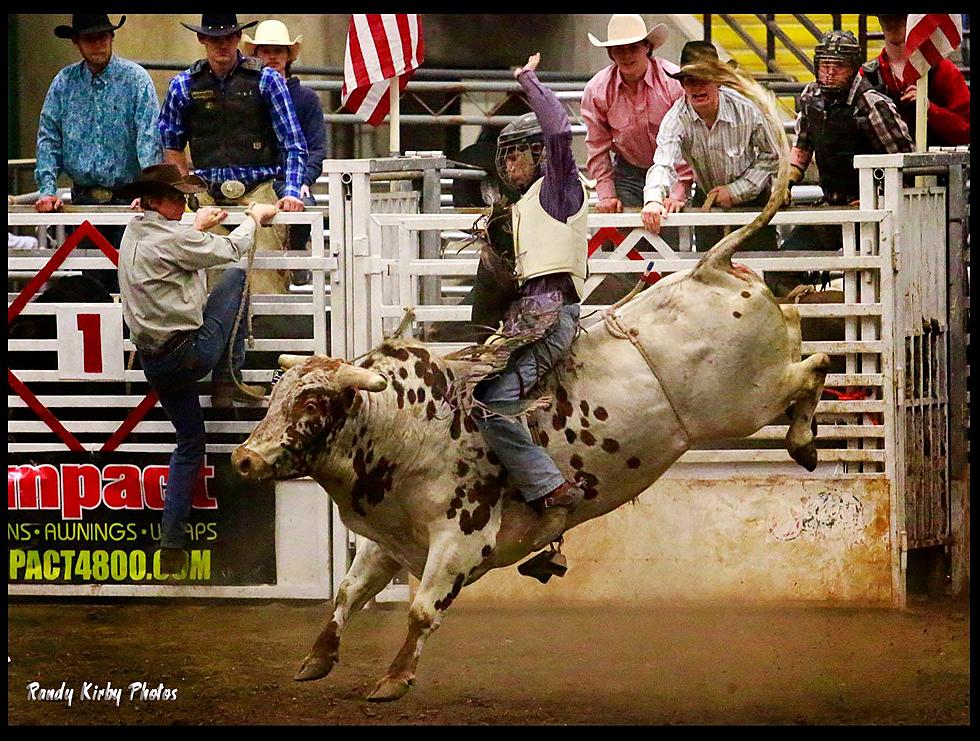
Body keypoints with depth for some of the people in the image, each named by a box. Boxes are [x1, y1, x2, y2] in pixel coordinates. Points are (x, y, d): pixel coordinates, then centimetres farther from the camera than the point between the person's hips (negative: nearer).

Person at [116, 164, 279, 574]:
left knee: (190, 442, 21)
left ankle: (171, 544, 14)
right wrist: (254, 217, 15)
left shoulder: (134, 234, 10)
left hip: (154, 362, 8)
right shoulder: (171, 237, -16)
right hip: (189, 352, -8)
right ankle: (227, 384, 10)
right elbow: (231, 250, -3)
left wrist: (197, 228, 38)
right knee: (235, 278, 9)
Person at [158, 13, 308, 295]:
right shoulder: (183, 86, 9)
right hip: (208, 197, 2)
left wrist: (292, 192, -11)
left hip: (258, 191, -2)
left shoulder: (266, 80, 3)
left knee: (265, 277, -15)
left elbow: (294, 145, 2)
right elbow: (170, 147, 20)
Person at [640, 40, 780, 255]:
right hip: (707, 201, 1)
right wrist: (654, 200, -54)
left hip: (750, 197, -1)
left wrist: (736, 190, -17)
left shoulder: (746, 111, -21)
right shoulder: (677, 118, -20)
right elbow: (663, 164, -34)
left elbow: (769, 157, -8)